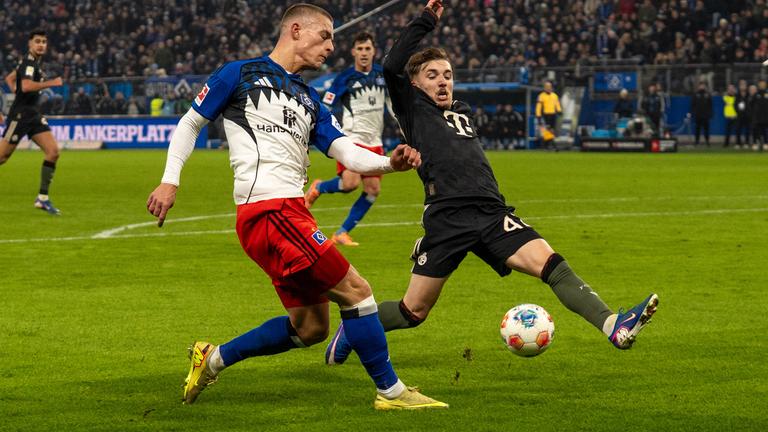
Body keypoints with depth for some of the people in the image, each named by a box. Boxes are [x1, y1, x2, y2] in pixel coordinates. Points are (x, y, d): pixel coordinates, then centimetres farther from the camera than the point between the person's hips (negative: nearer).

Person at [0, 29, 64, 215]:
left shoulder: (35, 62, 15)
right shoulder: (28, 62, -14)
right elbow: (26, 86, -31)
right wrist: (51, 83, -23)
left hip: (33, 114, 9)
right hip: (20, 114, -9)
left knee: (53, 151, -5)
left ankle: (42, 198, -3)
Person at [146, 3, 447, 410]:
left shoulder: (309, 100, 21)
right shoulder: (241, 74, 3)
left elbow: (347, 153, 10)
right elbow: (190, 124, 8)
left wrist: (389, 162, -10)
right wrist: (169, 181, -2)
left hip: (290, 213, 9)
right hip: (268, 210, -9)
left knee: (310, 328, 10)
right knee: (355, 290, -10)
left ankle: (212, 359, 23)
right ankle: (391, 392, -2)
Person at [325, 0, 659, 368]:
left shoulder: (463, 113, 28)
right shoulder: (413, 109, 9)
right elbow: (392, 67, -8)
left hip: (491, 213, 5)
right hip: (447, 220, -5)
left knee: (552, 265, -17)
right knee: (413, 312, 1)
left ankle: (613, 327, -33)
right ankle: (353, 326, 28)